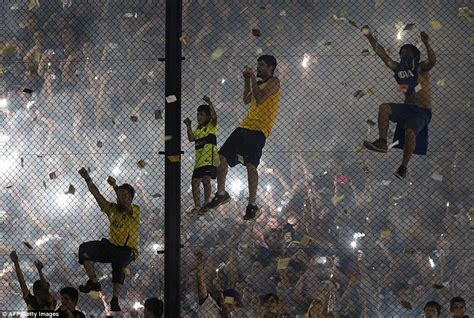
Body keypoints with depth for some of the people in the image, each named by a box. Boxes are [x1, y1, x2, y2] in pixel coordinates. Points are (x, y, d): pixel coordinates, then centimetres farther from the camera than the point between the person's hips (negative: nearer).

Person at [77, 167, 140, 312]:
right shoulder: (112, 208, 11)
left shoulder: (135, 211, -5)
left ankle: (115, 300, -32)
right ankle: (94, 283, -8)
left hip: (127, 250, -6)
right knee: (84, 249, -13)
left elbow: (127, 206, -27)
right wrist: (87, 179, -4)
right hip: (111, 245, 6)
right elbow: (97, 195, 7)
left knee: (119, 262, -38)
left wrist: (115, 186, -34)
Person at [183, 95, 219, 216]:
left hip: (210, 157, -8)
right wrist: (188, 126, -2)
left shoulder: (211, 126, 3)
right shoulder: (197, 129, 22)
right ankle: (197, 207, 12)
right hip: (199, 159, 8)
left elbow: (214, 117, -18)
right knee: (195, 181, 6)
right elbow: (191, 138, 7)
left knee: (206, 179, -21)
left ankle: (206, 205, -22)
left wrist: (209, 103, -25)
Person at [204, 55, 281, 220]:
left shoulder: (273, 82, -3)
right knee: (221, 156, 5)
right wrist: (247, 81, 17)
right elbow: (246, 100, 24)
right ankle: (221, 193, 18)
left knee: (250, 164, -18)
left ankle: (252, 206, -14)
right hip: (245, 126, 9)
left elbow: (260, 98, -16)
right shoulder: (259, 84, 25)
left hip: (259, 129, -9)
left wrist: (253, 78, -9)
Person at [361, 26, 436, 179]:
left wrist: (427, 44, -47)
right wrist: (369, 37, 3)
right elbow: (382, 54, 8)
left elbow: (432, 61, -29)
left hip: (422, 112, -6)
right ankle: (382, 142, -19)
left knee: (410, 132, -28)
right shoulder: (399, 69, 8)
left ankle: (404, 167, -20)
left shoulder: (421, 68, -8)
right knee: (384, 108, -17)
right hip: (407, 108, 6)